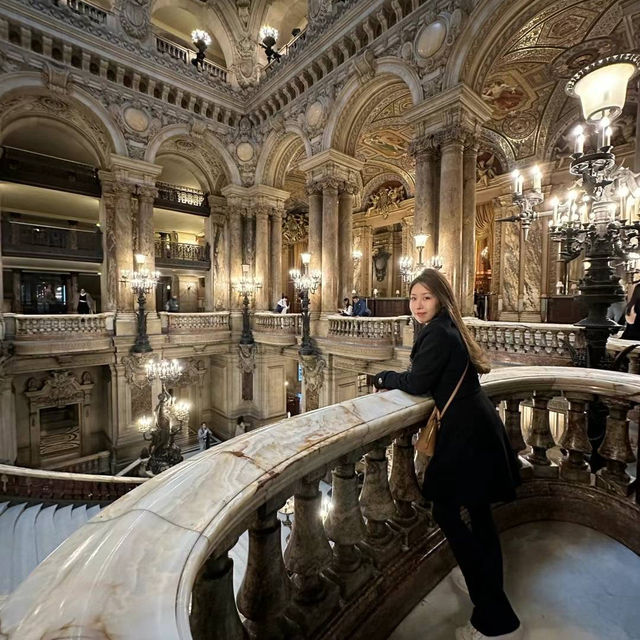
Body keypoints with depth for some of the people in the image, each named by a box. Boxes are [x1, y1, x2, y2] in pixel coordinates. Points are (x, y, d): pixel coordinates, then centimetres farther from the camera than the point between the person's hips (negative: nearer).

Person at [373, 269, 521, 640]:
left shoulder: (438, 333, -16)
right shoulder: (448, 328, 13)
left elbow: (417, 384, -16)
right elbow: (430, 379, 17)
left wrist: (385, 378, 0)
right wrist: (397, 379, 6)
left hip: (467, 432, -10)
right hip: (477, 427, 10)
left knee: (446, 513, 3)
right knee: (479, 514, 20)